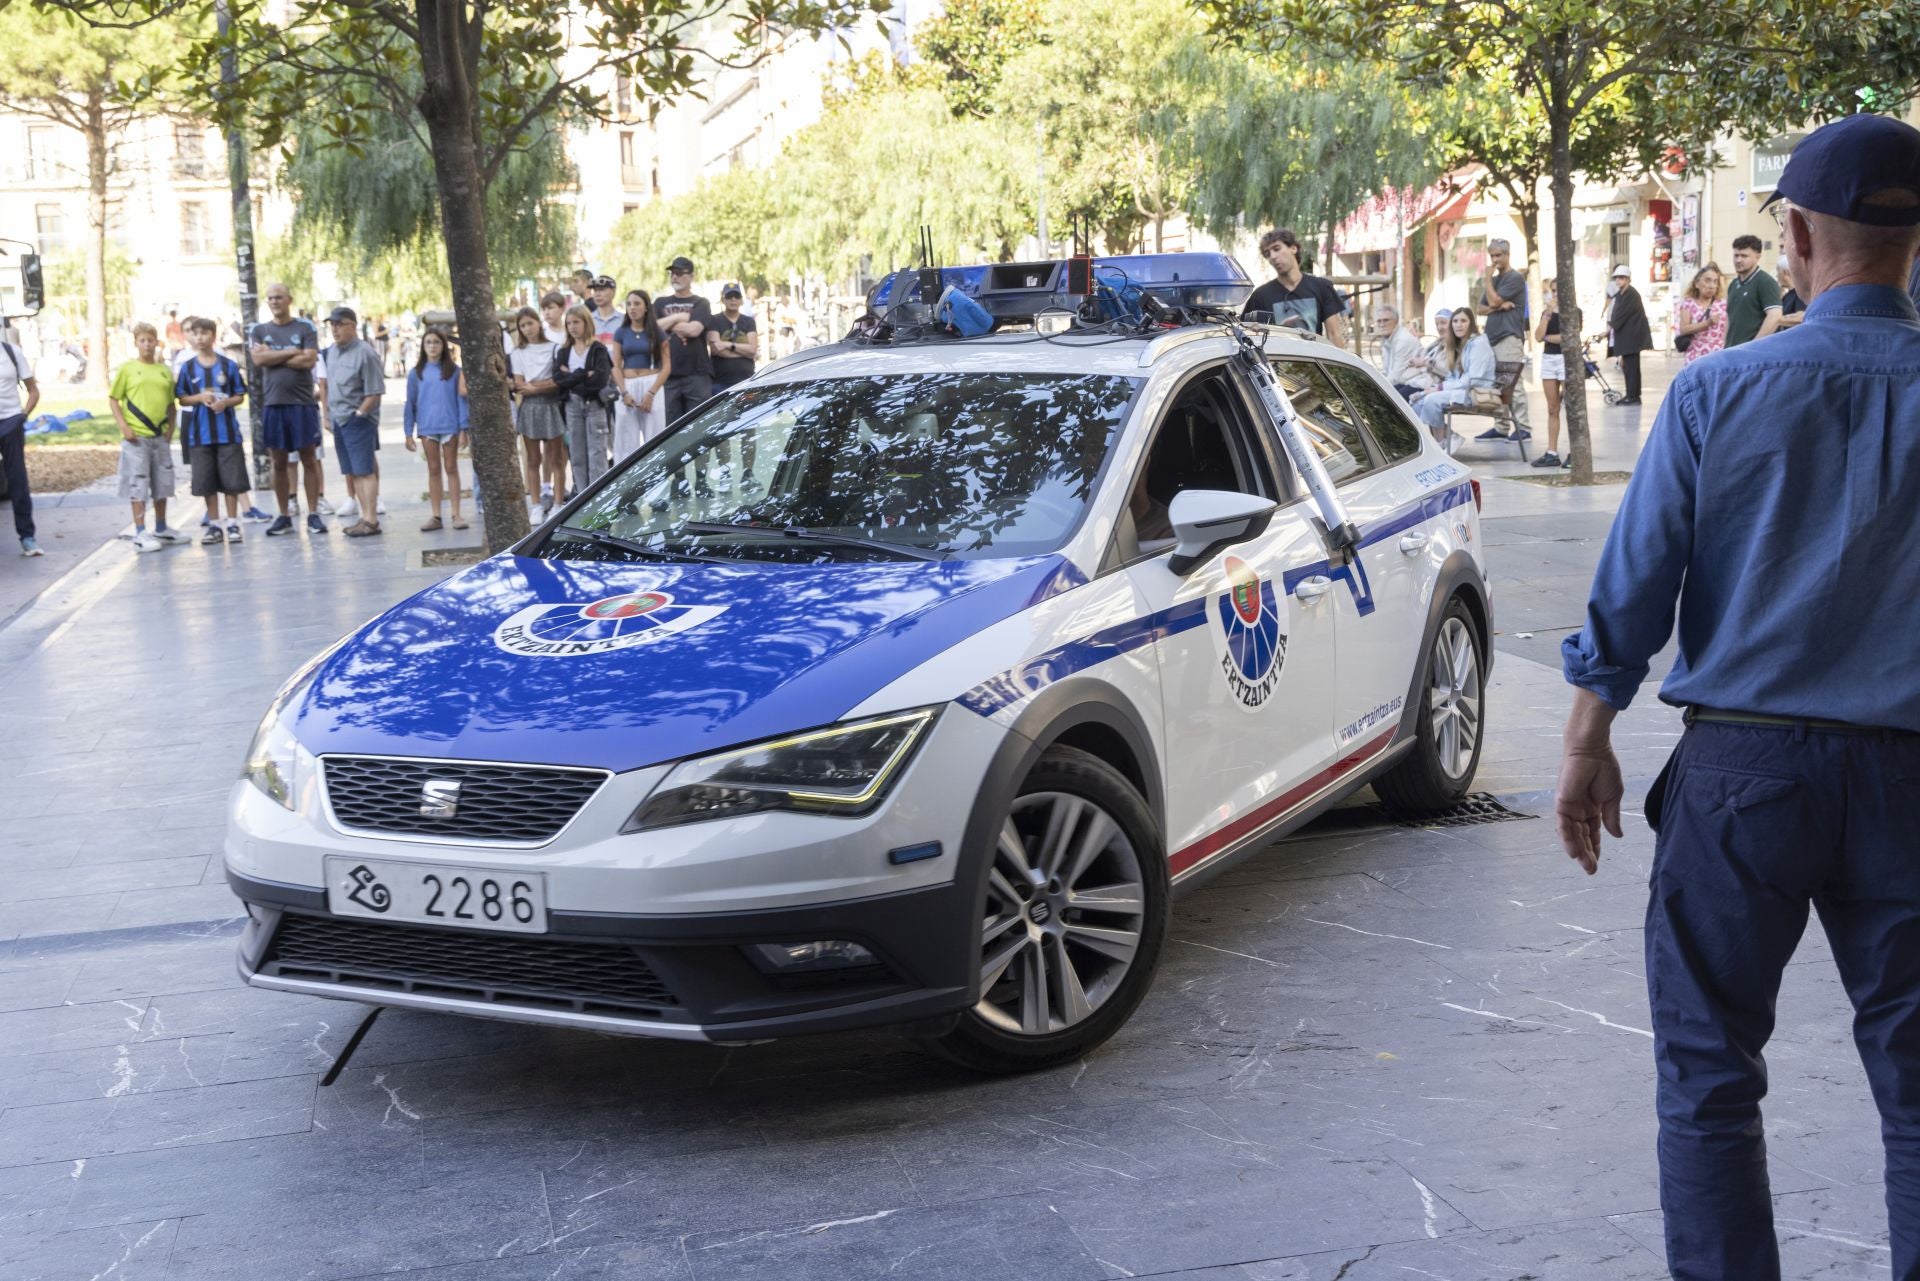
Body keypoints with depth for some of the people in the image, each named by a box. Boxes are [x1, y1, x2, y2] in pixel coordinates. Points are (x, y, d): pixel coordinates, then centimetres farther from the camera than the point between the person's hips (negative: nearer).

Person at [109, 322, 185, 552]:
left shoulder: (165, 371, 9)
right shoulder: (127, 369, -1)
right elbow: (113, 399, 0)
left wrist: (170, 428, 5)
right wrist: (123, 426, -10)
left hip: (160, 436, 4)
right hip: (136, 437, -4)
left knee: (162, 483, 13)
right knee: (138, 485, -3)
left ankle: (161, 529, 27)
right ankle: (140, 533, -1)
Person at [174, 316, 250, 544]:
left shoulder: (228, 365, 0)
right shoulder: (187, 366, 4)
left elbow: (240, 395, 4)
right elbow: (181, 399, 7)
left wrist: (227, 402, -16)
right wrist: (199, 398, -12)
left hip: (227, 430, -1)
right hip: (200, 432, 1)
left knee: (232, 480, 0)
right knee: (206, 482, 5)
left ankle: (232, 524, 10)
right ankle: (214, 525, 14)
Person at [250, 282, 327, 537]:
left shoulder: (305, 327, 3)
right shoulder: (259, 330, 9)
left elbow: (309, 360, -10)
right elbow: (258, 360, -7)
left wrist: (272, 356, -6)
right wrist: (292, 353, -8)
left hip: (303, 403, -2)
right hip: (273, 403, 2)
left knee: (309, 459, 1)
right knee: (279, 462, 7)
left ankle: (313, 514, 7)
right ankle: (284, 516, 14)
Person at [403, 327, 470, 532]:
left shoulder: (454, 371, -1)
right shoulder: (416, 373, 4)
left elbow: (461, 399, -1)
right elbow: (410, 403, 6)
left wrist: (463, 428, -7)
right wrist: (408, 433, 2)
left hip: (450, 426, -2)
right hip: (427, 428, 2)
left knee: (451, 468, 5)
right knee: (433, 470, 8)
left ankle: (456, 515, 7)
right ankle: (436, 516, 10)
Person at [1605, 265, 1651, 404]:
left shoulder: (1631, 294, -15)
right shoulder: (1621, 293, 15)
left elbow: (1621, 314, -19)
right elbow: (1616, 313, 14)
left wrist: (1610, 327, -14)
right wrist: (1611, 326, 2)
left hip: (1632, 336, -9)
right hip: (1626, 336, 9)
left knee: (1631, 366, -7)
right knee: (1628, 365, 12)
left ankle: (1633, 396, -5)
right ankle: (1631, 395, 17)